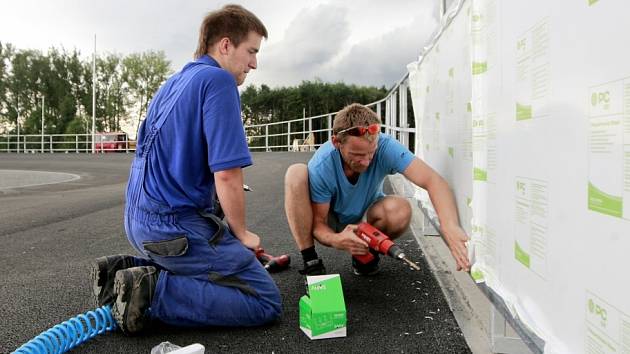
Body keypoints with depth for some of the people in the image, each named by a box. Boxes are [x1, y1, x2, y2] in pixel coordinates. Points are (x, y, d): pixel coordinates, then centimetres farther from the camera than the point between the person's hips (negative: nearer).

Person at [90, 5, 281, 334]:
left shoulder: (172, 84, 15)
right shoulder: (218, 80, -14)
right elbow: (226, 174, -21)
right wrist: (241, 233, -4)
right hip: (175, 225, -9)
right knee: (266, 301, -4)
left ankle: (125, 268, 12)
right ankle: (152, 290, -12)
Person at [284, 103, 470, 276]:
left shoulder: (385, 147, -30)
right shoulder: (320, 167, -31)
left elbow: (433, 180, -38)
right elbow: (318, 223, -23)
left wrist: (450, 226, -54)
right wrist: (336, 240, -46)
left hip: (365, 218, 2)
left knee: (401, 209, -33)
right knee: (296, 173, -29)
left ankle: (365, 255, 0)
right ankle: (311, 262, -19)